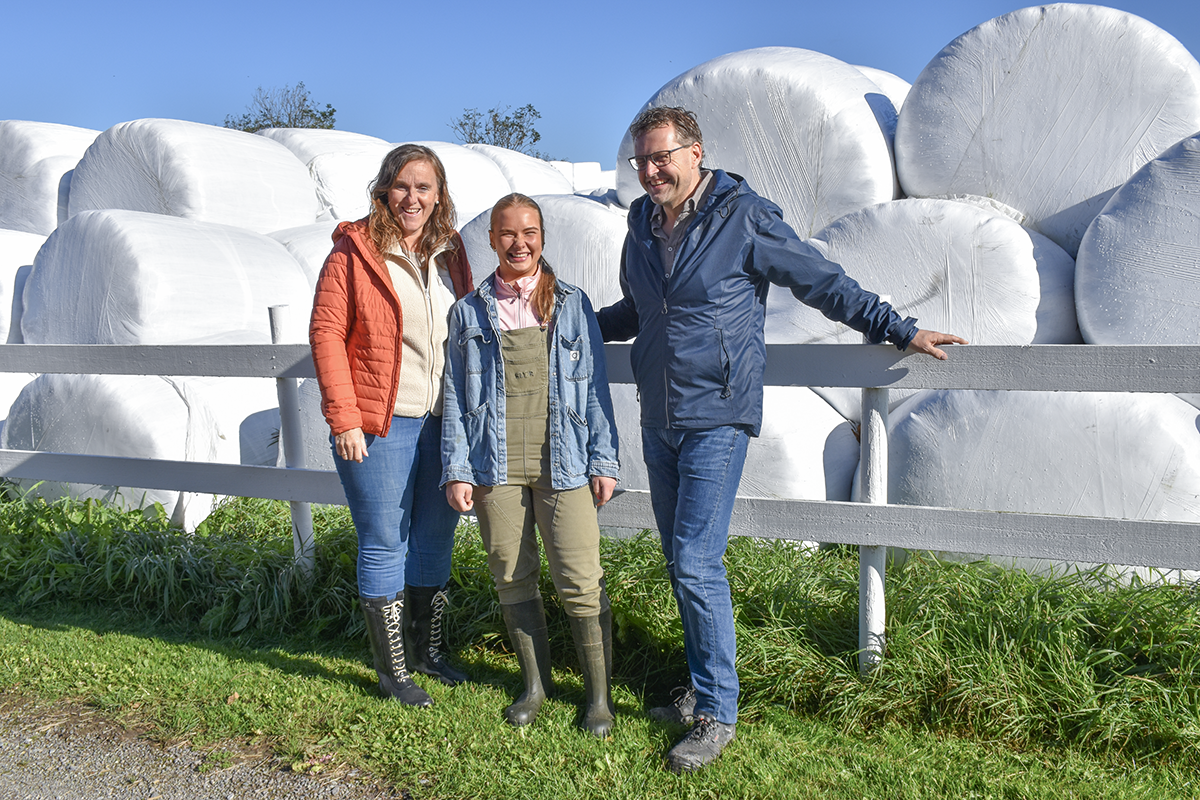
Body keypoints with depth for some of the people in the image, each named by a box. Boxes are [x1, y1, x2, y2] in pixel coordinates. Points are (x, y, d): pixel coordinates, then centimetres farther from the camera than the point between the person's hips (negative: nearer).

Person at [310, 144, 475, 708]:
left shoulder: (450, 252, 10)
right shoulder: (354, 251, -5)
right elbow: (326, 333, -8)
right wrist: (343, 418, -13)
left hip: (445, 424, 6)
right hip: (380, 427, -5)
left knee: (436, 540, 15)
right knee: (385, 546, 3)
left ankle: (427, 650, 32)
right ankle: (391, 672, 16)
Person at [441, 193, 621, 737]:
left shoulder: (572, 304, 6)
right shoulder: (468, 312, 8)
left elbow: (595, 386, 6)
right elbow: (454, 397, 8)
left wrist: (604, 461, 1)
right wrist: (455, 470, 2)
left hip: (563, 466, -1)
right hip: (496, 468, 2)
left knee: (580, 581, -4)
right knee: (512, 577, 10)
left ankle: (599, 693, 12)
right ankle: (535, 684, 27)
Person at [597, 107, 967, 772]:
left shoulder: (743, 217, -8)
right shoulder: (642, 229, 11)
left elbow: (825, 283, -3)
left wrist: (901, 330, -5)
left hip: (716, 418, -6)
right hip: (657, 419, 7)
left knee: (697, 565, -11)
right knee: (680, 562, 12)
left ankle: (718, 714, 2)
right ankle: (701, 687, 26)